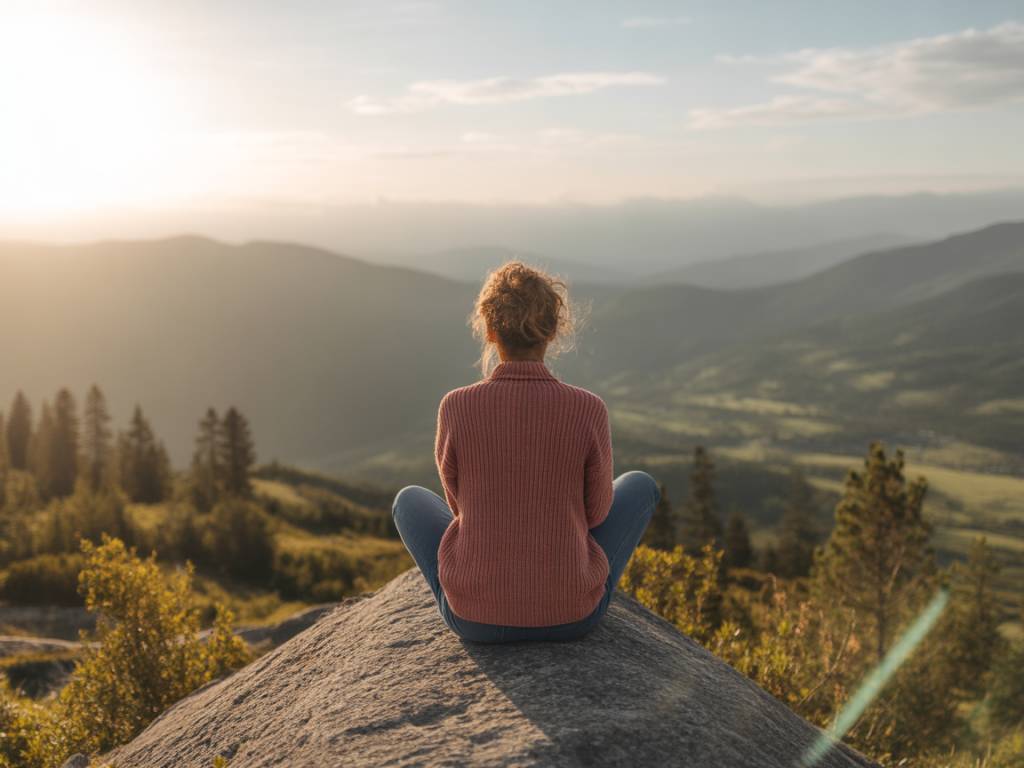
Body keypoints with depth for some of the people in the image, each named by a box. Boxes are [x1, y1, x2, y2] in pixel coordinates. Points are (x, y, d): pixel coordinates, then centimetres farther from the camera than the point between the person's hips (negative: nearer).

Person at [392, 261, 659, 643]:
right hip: (571, 613, 0)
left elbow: (461, 501, 4)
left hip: (475, 615, 0)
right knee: (639, 485, 27)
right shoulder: (589, 410, -14)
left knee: (409, 500, 30)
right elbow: (596, 511, 1)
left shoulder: (455, 408, -14)